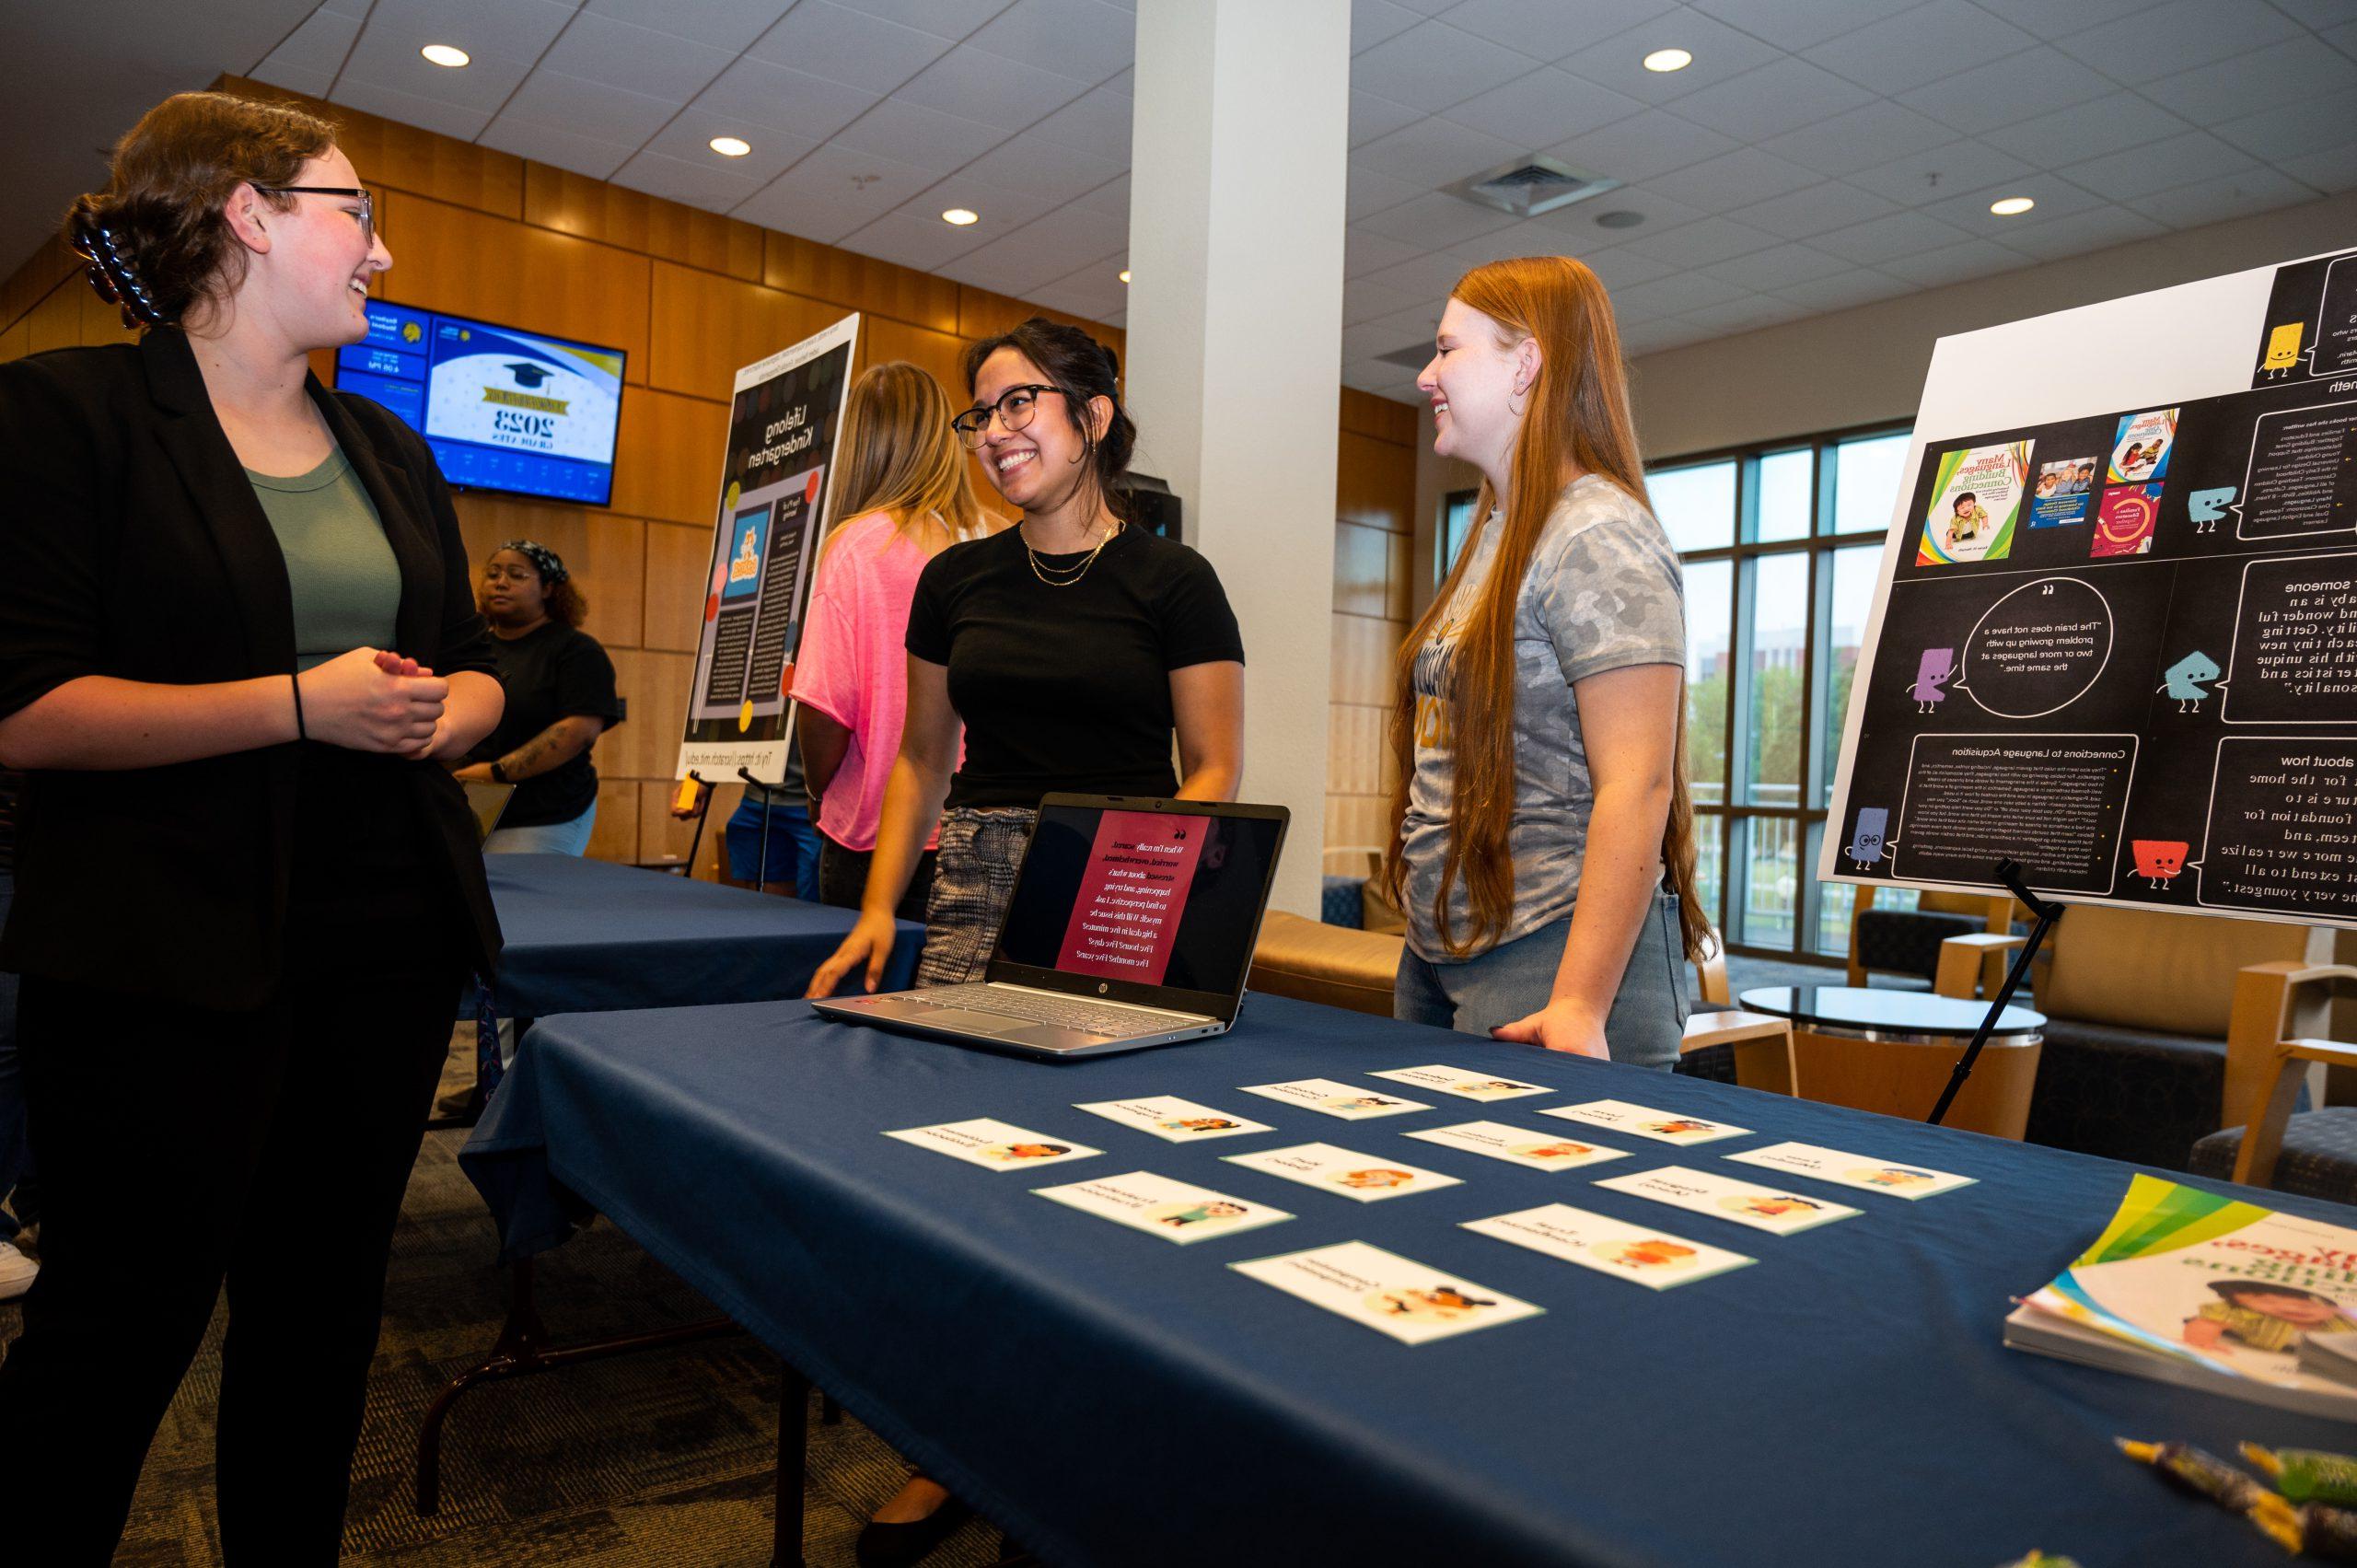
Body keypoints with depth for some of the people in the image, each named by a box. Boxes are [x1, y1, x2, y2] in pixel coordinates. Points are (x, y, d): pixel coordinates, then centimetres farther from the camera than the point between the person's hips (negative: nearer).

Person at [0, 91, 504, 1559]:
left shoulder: (389, 449, 14)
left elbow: (477, 665, 18)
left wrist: (445, 712, -4)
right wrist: (299, 706, -18)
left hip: (388, 937, 6)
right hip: (165, 956, -6)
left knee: (327, 1303, 17)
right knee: (122, 1325, 5)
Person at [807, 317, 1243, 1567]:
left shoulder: (1171, 583, 0)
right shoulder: (957, 582, 12)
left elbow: (1213, 776, -1)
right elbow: (923, 759, 16)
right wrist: (879, 907, 6)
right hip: (975, 894, 4)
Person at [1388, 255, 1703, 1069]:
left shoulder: (1598, 538, -12)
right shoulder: (1499, 538, 16)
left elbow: (1637, 787, -20)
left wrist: (1578, 1005, -24)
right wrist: (1428, 942, 16)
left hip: (1547, 959, -8)